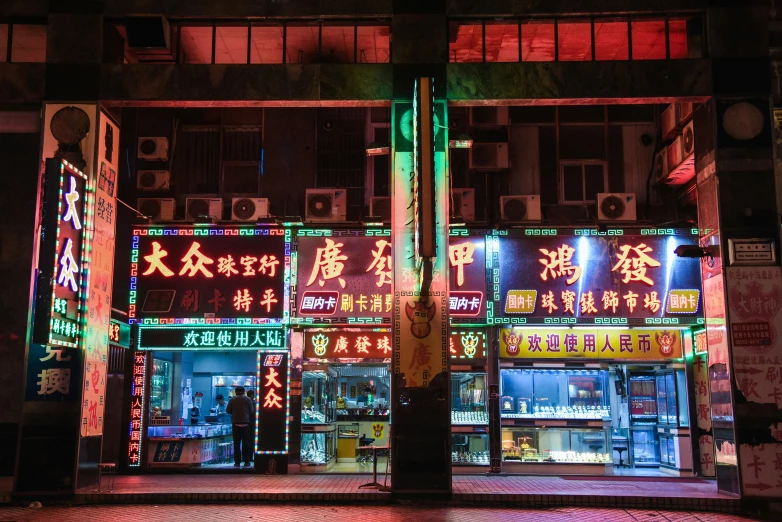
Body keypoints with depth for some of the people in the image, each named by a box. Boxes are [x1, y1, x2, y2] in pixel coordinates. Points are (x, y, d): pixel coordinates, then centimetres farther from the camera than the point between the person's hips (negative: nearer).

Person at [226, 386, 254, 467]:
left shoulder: (232, 400, -3)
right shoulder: (248, 399, -3)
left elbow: (228, 411, 2)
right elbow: (252, 411, 1)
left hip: (236, 424, 0)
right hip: (245, 424, 0)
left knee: (236, 443, 4)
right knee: (246, 443, 6)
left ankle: (237, 462, 3)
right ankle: (246, 461, 5)